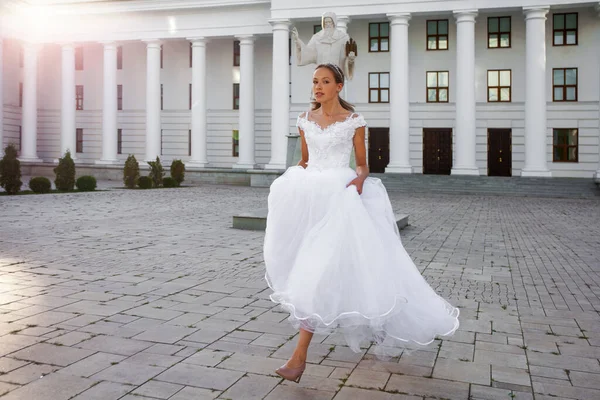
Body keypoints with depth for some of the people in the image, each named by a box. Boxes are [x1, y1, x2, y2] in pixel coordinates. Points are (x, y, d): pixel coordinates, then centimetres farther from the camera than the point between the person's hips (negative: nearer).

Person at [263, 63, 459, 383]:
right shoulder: (305, 120, 12)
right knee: (306, 263, 3)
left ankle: (299, 355, -13)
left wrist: (359, 180, -16)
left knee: (320, 269, -14)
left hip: (340, 198, -5)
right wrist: (291, 180, 1)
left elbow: (362, 164, 5)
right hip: (310, 196, 6)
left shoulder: (353, 121, 0)